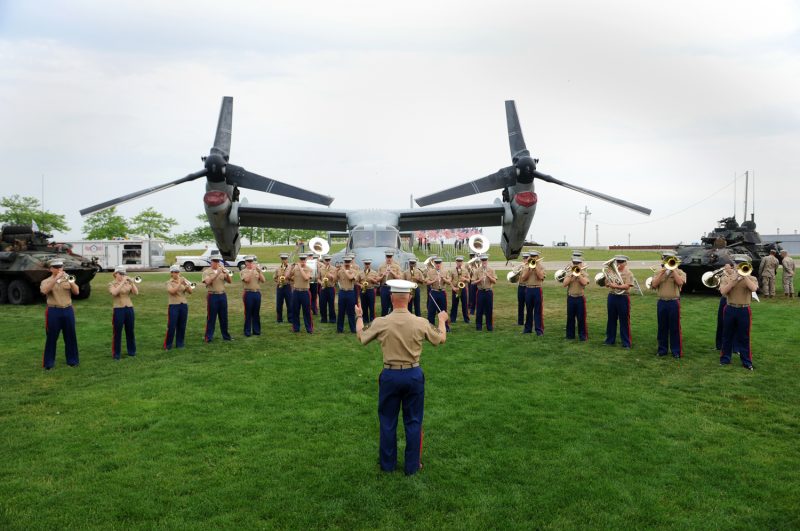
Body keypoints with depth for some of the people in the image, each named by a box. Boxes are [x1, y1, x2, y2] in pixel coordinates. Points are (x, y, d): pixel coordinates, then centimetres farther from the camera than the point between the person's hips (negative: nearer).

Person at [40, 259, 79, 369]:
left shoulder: (67, 280, 11)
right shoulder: (46, 281, 3)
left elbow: (77, 292, -2)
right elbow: (44, 291, -20)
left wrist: (70, 281, -16)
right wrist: (56, 278, -23)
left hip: (68, 310, 3)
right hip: (53, 311, -3)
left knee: (70, 337, 7)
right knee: (51, 338, 1)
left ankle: (72, 360, 16)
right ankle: (48, 363, 8)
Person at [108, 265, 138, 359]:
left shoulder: (128, 283, 7)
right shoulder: (111, 284, -1)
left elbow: (136, 292, -5)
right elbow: (114, 292, -22)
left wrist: (132, 282, -13)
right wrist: (122, 282, -22)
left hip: (129, 309, 3)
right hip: (118, 310, -3)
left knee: (130, 331, 12)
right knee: (117, 333, 1)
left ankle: (131, 351, 25)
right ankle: (116, 353, 10)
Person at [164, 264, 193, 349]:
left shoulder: (183, 281, 9)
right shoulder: (169, 282, -2)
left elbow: (190, 292, 0)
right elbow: (172, 291, -20)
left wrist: (186, 284, -14)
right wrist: (179, 283, -20)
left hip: (184, 305, 4)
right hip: (173, 306, -4)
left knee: (182, 326, 7)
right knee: (171, 327, -4)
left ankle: (179, 344, 17)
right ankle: (167, 345, 6)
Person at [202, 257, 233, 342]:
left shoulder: (222, 271, 11)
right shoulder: (206, 272, -1)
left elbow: (229, 281, 2)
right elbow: (208, 282, -18)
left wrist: (227, 273, -16)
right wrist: (217, 273, -23)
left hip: (222, 295, 4)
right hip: (212, 296, -4)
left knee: (224, 317, 9)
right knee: (211, 317, 0)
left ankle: (226, 335, 18)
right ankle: (208, 337, 7)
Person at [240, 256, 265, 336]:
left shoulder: (257, 271, 13)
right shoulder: (243, 271, 1)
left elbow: (263, 280, 2)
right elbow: (247, 279, -18)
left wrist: (259, 271, -9)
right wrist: (252, 270, -15)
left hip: (257, 293, 4)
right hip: (248, 293, -4)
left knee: (256, 313, 9)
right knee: (248, 313, 0)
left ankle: (256, 330, 17)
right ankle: (247, 331, 7)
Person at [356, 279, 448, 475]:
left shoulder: (381, 323, -14)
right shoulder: (421, 323, -12)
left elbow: (361, 336, 7)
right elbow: (441, 339, 6)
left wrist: (359, 316, 25)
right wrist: (442, 320, 25)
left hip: (390, 375, 0)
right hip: (414, 375, 1)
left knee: (388, 421, 16)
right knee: (413, 421, 14)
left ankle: (387, 464, 29)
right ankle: (412, 465, 22)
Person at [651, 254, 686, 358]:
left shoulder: (679, 272, 2)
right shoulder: (659, 273, 10)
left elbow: (680, 282, -18)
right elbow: (654, 285, -5)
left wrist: (673, 269, -12)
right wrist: (662, 272, -8)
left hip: (674, 302, -3)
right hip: (661, 302, 3)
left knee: (675, 328, 0)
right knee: (662, 327, 9)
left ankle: (676, 351, 6)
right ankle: (662, 349, 18)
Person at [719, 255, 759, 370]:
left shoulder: (751, 279, 2)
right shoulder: (727, 278, 4)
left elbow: (753, 288, -21)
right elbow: (723, 291, -12)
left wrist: (744, 275, -21)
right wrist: (733, 279, -16)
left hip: (744, 311, -1)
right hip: (730, 310, 1)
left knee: (744, 337, 3)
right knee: (727, 336, 9)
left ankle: (747, 362, 13)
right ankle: (725, 359, 21)